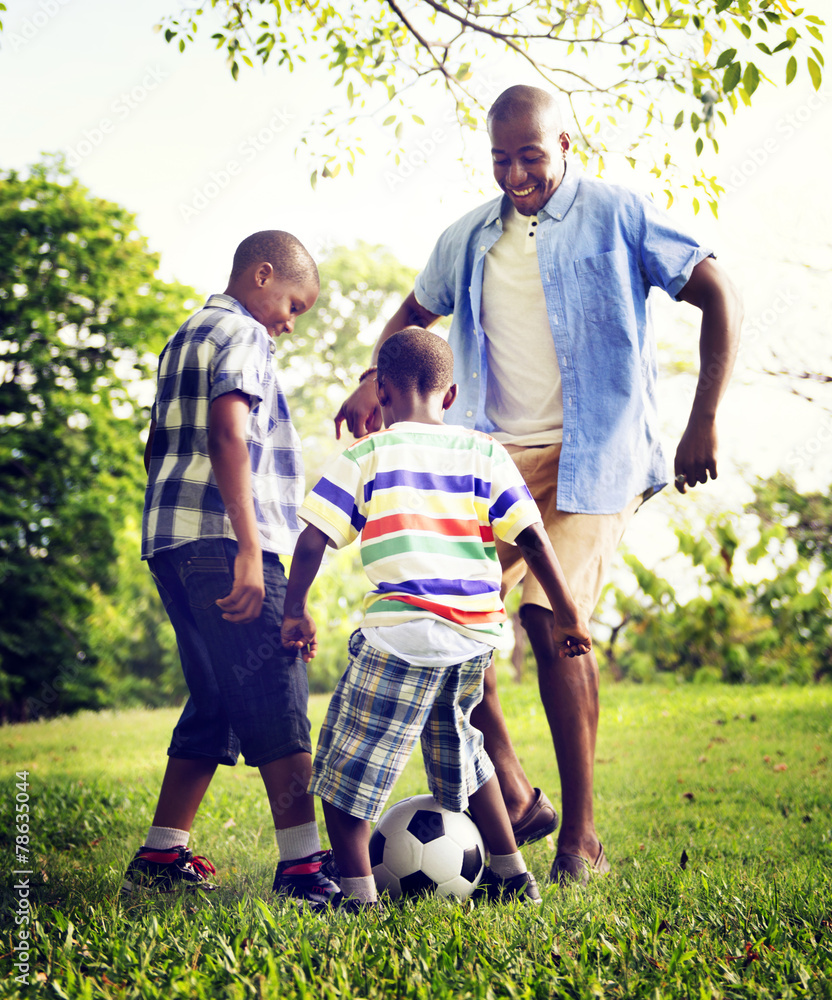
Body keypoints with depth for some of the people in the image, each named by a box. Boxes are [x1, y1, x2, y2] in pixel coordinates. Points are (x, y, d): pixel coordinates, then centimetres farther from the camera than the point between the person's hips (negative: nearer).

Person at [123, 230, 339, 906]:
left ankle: (162, 856, 15)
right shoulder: (242, 335, -4)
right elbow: (228, 433, -19)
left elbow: (159, 447, 28)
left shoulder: (184, 339, 25)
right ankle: (302, 862, -12)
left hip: (170, 544, 10)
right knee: (277, 703, -10)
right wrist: (249, 550, -23)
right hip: (222, 542, -10)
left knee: (215, 704, 13)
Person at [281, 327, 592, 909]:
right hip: (477, 633, 5)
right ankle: (513, 875, 31)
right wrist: (567, 614, 13)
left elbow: (314, 538, 0)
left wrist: (296, 609, 13)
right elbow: (532, 536, 6)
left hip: (402, 631, -5)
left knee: (350, 758, 6)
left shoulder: (364, 457, 3)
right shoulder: (484, 454, 11)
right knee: (457, 748, 25)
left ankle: (356, 892, 3)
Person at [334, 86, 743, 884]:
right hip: (497, 453, 5)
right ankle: (513, 799, 7)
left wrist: (703, 422, -9)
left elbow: (717, 295, -1)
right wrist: (372, 383, 9)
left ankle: (579, 838, -3)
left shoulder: (617, 216, 0)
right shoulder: (467, 241, 14)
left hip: (592, 453, -5)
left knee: (551, 616, -16)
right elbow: (415, 313, 30)